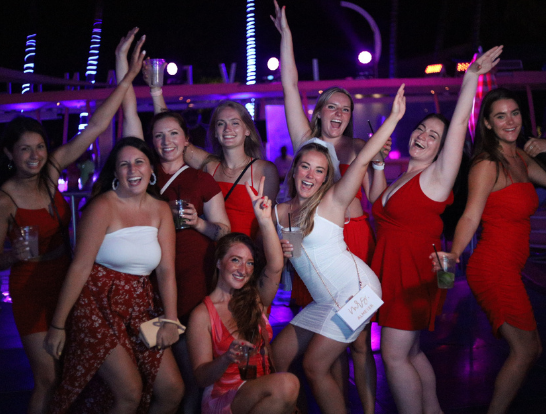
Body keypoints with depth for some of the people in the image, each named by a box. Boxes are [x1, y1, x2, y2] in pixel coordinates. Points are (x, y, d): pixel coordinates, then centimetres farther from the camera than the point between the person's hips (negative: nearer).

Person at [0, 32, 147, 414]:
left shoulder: (50, 172, -4)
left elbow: (95, 128, -9)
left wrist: (129, 77, -13)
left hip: (67, 279, 5)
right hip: (32, 287, -5)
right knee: (47, 378, -1)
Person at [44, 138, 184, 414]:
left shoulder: (161, 210, 4)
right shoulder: (103, 207, -11)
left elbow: (166, 270, 1)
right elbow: (80, 267, -15)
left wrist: (170, 320, -8)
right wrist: (58, 324, -15)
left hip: (139, 307, 5)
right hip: (98, 305, -5)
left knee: (173, 391, 1)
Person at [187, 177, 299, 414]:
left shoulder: (256, 301, 10)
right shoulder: (202, 315, -2)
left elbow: (275, 266, -9)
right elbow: (201, 377, -5)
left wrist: (265, 220, -21)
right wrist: (226, 360, -26)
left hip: (262, 393, 4)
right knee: (286, 384, -30)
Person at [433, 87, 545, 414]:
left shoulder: (519, 157, 9)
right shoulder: (487, 164, -15)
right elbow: (470, 216, -23)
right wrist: (454, 254, -37)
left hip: (509, 268, 9)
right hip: (494, 267, -9)